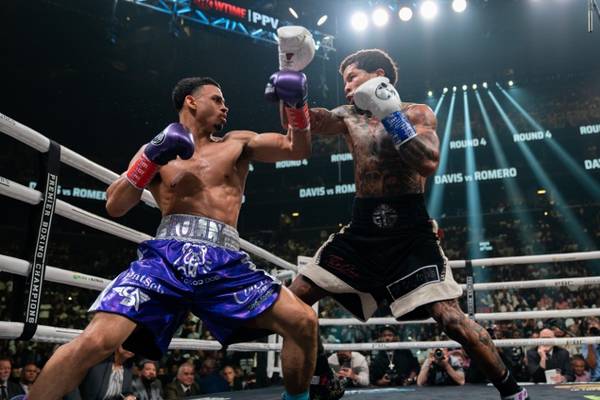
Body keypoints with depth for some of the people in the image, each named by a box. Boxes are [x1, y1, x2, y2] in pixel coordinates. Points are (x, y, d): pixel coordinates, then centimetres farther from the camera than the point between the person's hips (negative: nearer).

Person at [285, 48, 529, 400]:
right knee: (294, 299, 2)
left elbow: (429, 164, -18)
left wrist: (390, 115, -17)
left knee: (451, 318, -15)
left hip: (409, 231, -5)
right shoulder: (349, 118, 12)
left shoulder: (417, 114, 0)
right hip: (363, 231, 5)